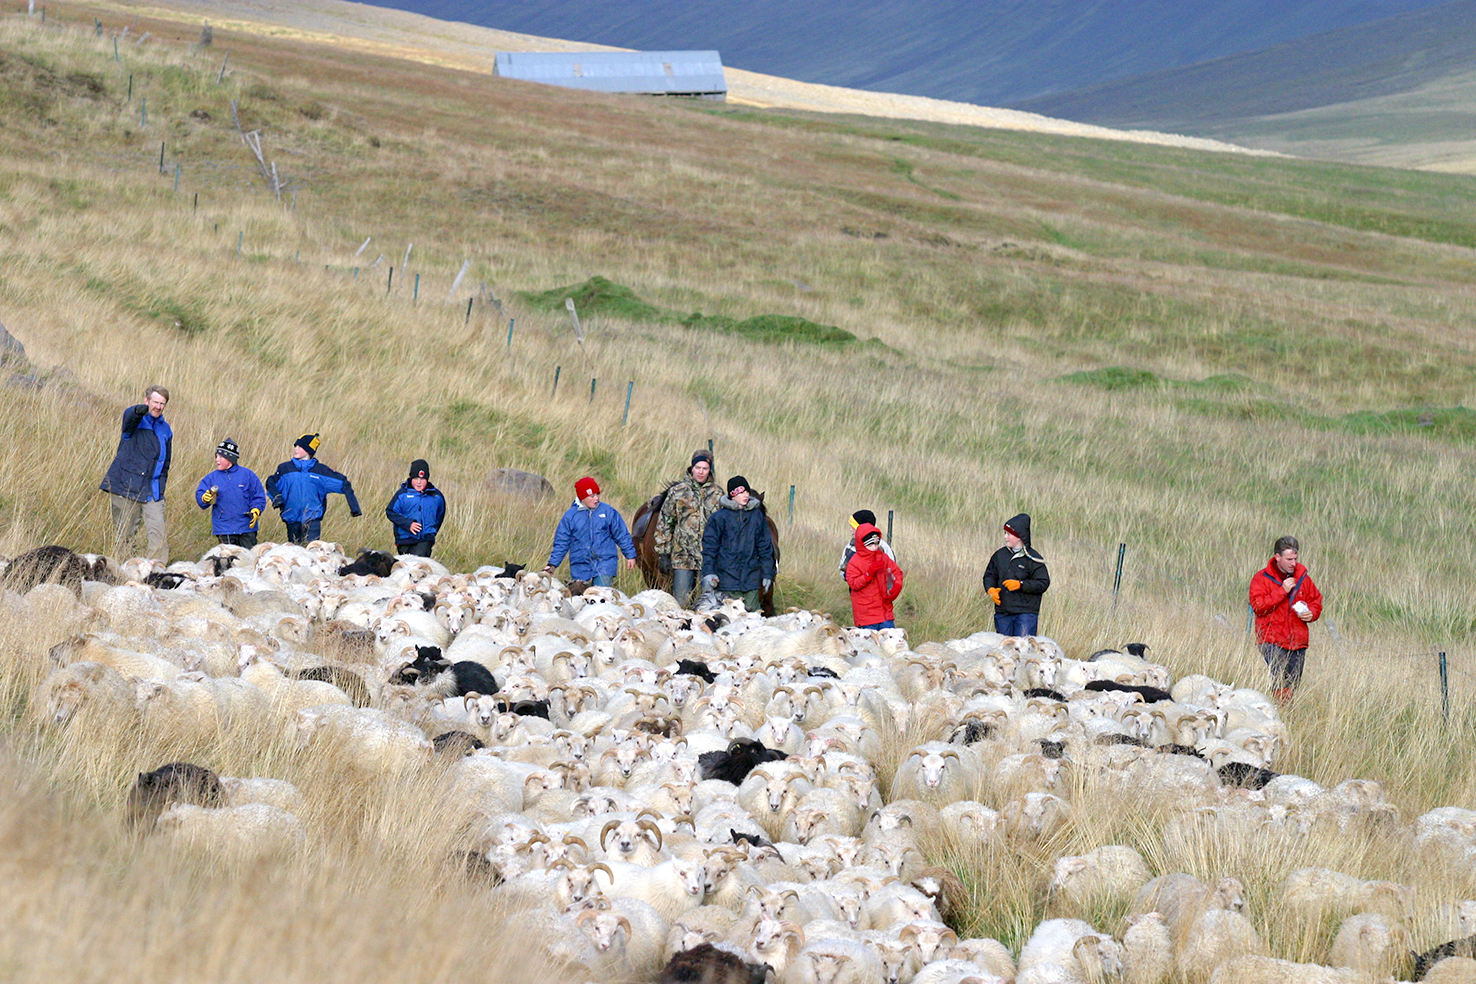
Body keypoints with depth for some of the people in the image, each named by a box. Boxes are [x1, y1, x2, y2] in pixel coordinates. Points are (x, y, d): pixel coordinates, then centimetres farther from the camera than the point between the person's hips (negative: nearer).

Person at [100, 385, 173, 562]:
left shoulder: (165, 429, 16)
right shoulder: (137, 420, 1)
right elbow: (130, 416, -26)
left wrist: (162, 484, 13)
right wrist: (141, 410, -50)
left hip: (152, 492, 3)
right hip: (126, 487, -3)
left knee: (157, 532, -11)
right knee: (124, 534, -1)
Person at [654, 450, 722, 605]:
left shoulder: (718, 494, 9)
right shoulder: (677, 491, 4)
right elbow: (664, 524, 5)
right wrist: (663, 553, -1)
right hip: (683, 556, -1)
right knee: (680, 603, -4)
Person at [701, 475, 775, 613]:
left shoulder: (757, 516, 9)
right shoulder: (720, 517, -2)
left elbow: (765, 546, 15)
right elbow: (709, 546, 0)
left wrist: (767, 573, 13)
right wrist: (708, 573, -8)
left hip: (751, 579, 3)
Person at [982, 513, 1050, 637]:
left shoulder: (1033, 558, -5)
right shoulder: (1000, 555, 10)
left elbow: (1043, 583, -8)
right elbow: (989, 575, 21)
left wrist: (1020, 585, -17)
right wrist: (990, 589, 0)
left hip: (1026, 612, -5)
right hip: (1002, 611, 5)